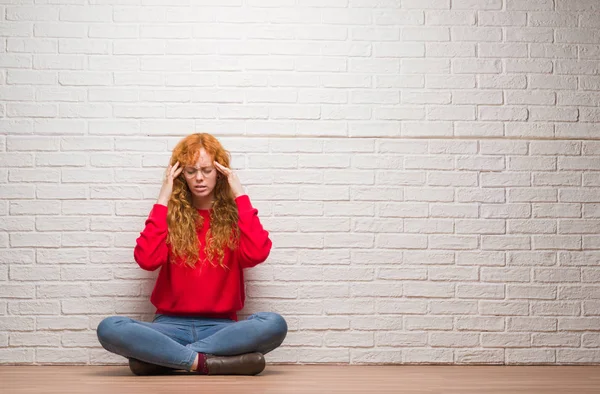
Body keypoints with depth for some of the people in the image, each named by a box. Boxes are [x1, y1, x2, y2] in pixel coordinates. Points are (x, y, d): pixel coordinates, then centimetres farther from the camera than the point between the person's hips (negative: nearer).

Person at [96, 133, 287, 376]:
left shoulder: (234, 214, 7)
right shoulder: (170, 214, 7)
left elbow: (257, 254, -14)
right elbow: (147, 260, -11)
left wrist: (240, 196, -8)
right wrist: (163, 201, -7)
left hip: (220, 327, 0)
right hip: (172, 325, 0)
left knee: (275, 324, -33)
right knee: (109, 329, -28)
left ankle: (159, 357, -26)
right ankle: (206, 362, -29)